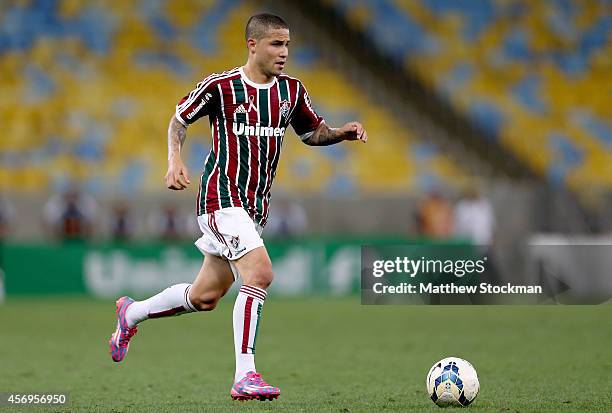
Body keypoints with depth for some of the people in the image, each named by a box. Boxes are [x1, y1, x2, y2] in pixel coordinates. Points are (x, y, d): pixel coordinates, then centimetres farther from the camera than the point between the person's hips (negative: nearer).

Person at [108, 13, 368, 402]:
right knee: (261, 274, -24)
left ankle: (132, 313, 37)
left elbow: (313, 132, 20)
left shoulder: (291, 90, 7)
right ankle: (245, 377, -20)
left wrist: (341, 133, 0)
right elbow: (179, 120, 5)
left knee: (205, 297, 12)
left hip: (257, 206, 7)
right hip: (222, 197, -7)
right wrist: (175, 160, -10)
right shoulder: (220, 86, -8)